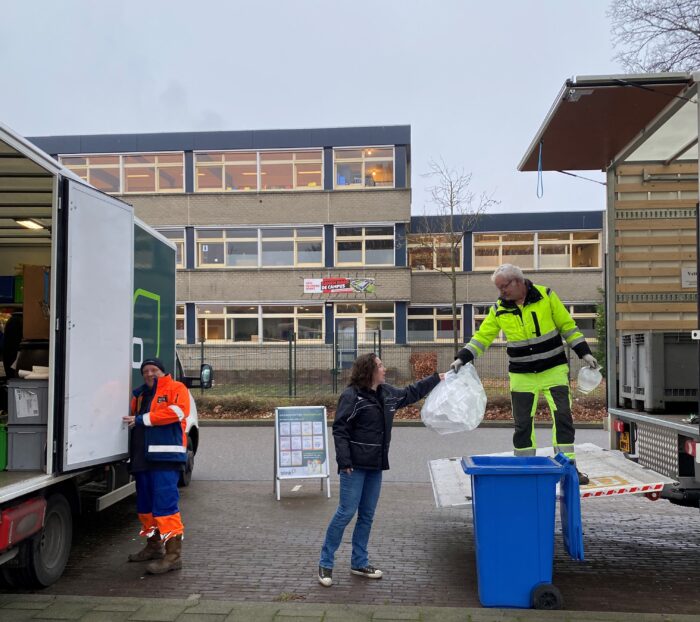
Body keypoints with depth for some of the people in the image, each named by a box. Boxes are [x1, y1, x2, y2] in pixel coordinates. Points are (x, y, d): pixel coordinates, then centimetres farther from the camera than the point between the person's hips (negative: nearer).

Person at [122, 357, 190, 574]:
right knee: (145, 504, 15)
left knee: (165, 503, -13)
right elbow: (131, 417, 27)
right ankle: (153, 546, 29)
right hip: (142, 457, 8)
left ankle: (173, 554, -11)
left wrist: (142, 419, -13)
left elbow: (177, 411, -16)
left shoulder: (176, 388, 1)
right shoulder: (139, 395, 22)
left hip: (166, 457, -8)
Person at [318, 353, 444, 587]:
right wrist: (344, 461, -20)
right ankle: (325, 563, 6)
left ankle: (359, 563, 23)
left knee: (367, 515, 12)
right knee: (346, 513, -6)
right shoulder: (351, 396, -13)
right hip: (355, 466, -8)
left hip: (375, 466, 8)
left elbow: (411, 393, 27)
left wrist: (438, 378, 28)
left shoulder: (388, 393, 11)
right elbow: (339, 430, -14)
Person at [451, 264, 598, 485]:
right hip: (522, 376, 1)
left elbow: (567, 325, 1)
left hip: (554, 370, -1)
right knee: (523, 423, 4)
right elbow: (482, 337, 1)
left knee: (563, 417, -4)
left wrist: (584, 352, -2)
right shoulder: (499, 309, -2)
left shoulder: (546, 296, -6)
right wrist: (462, 358, -11)